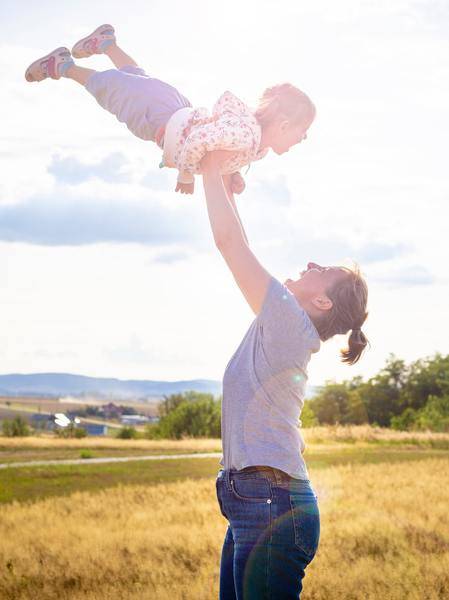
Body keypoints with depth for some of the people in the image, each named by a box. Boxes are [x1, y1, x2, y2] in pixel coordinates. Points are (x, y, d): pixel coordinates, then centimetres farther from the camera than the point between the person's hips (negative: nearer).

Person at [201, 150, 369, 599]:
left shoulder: (290, 320, -9)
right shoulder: (278, 325, 15)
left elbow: (228, 240, -10)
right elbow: (237, 246, 22)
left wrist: (212, 172, 0)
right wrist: (222, 178, 21)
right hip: (257, 506, 10)